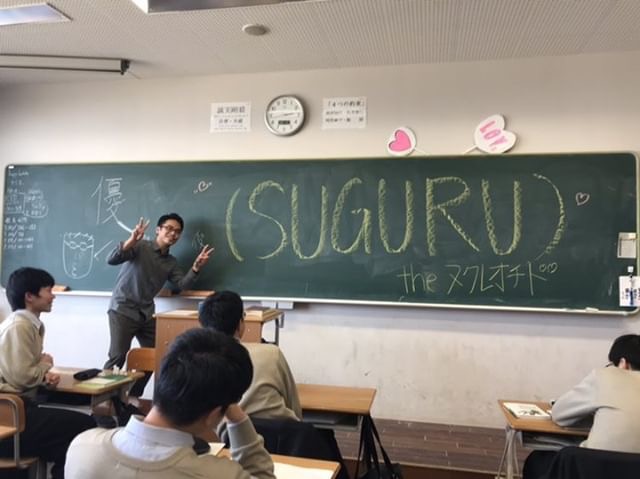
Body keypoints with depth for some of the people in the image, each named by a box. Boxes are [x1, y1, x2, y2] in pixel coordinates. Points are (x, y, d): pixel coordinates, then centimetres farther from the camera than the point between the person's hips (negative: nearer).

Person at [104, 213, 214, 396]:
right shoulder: (140, 247, -8)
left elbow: (182, 284, -1)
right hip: (122, 309, -7)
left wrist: (196, 267, -16)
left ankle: (133, 397, 23)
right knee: (118, 357, -11)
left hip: (146, 314, 7)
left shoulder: (171, 262, 11)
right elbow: (112, 260, -20)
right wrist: (131, 240, -35)